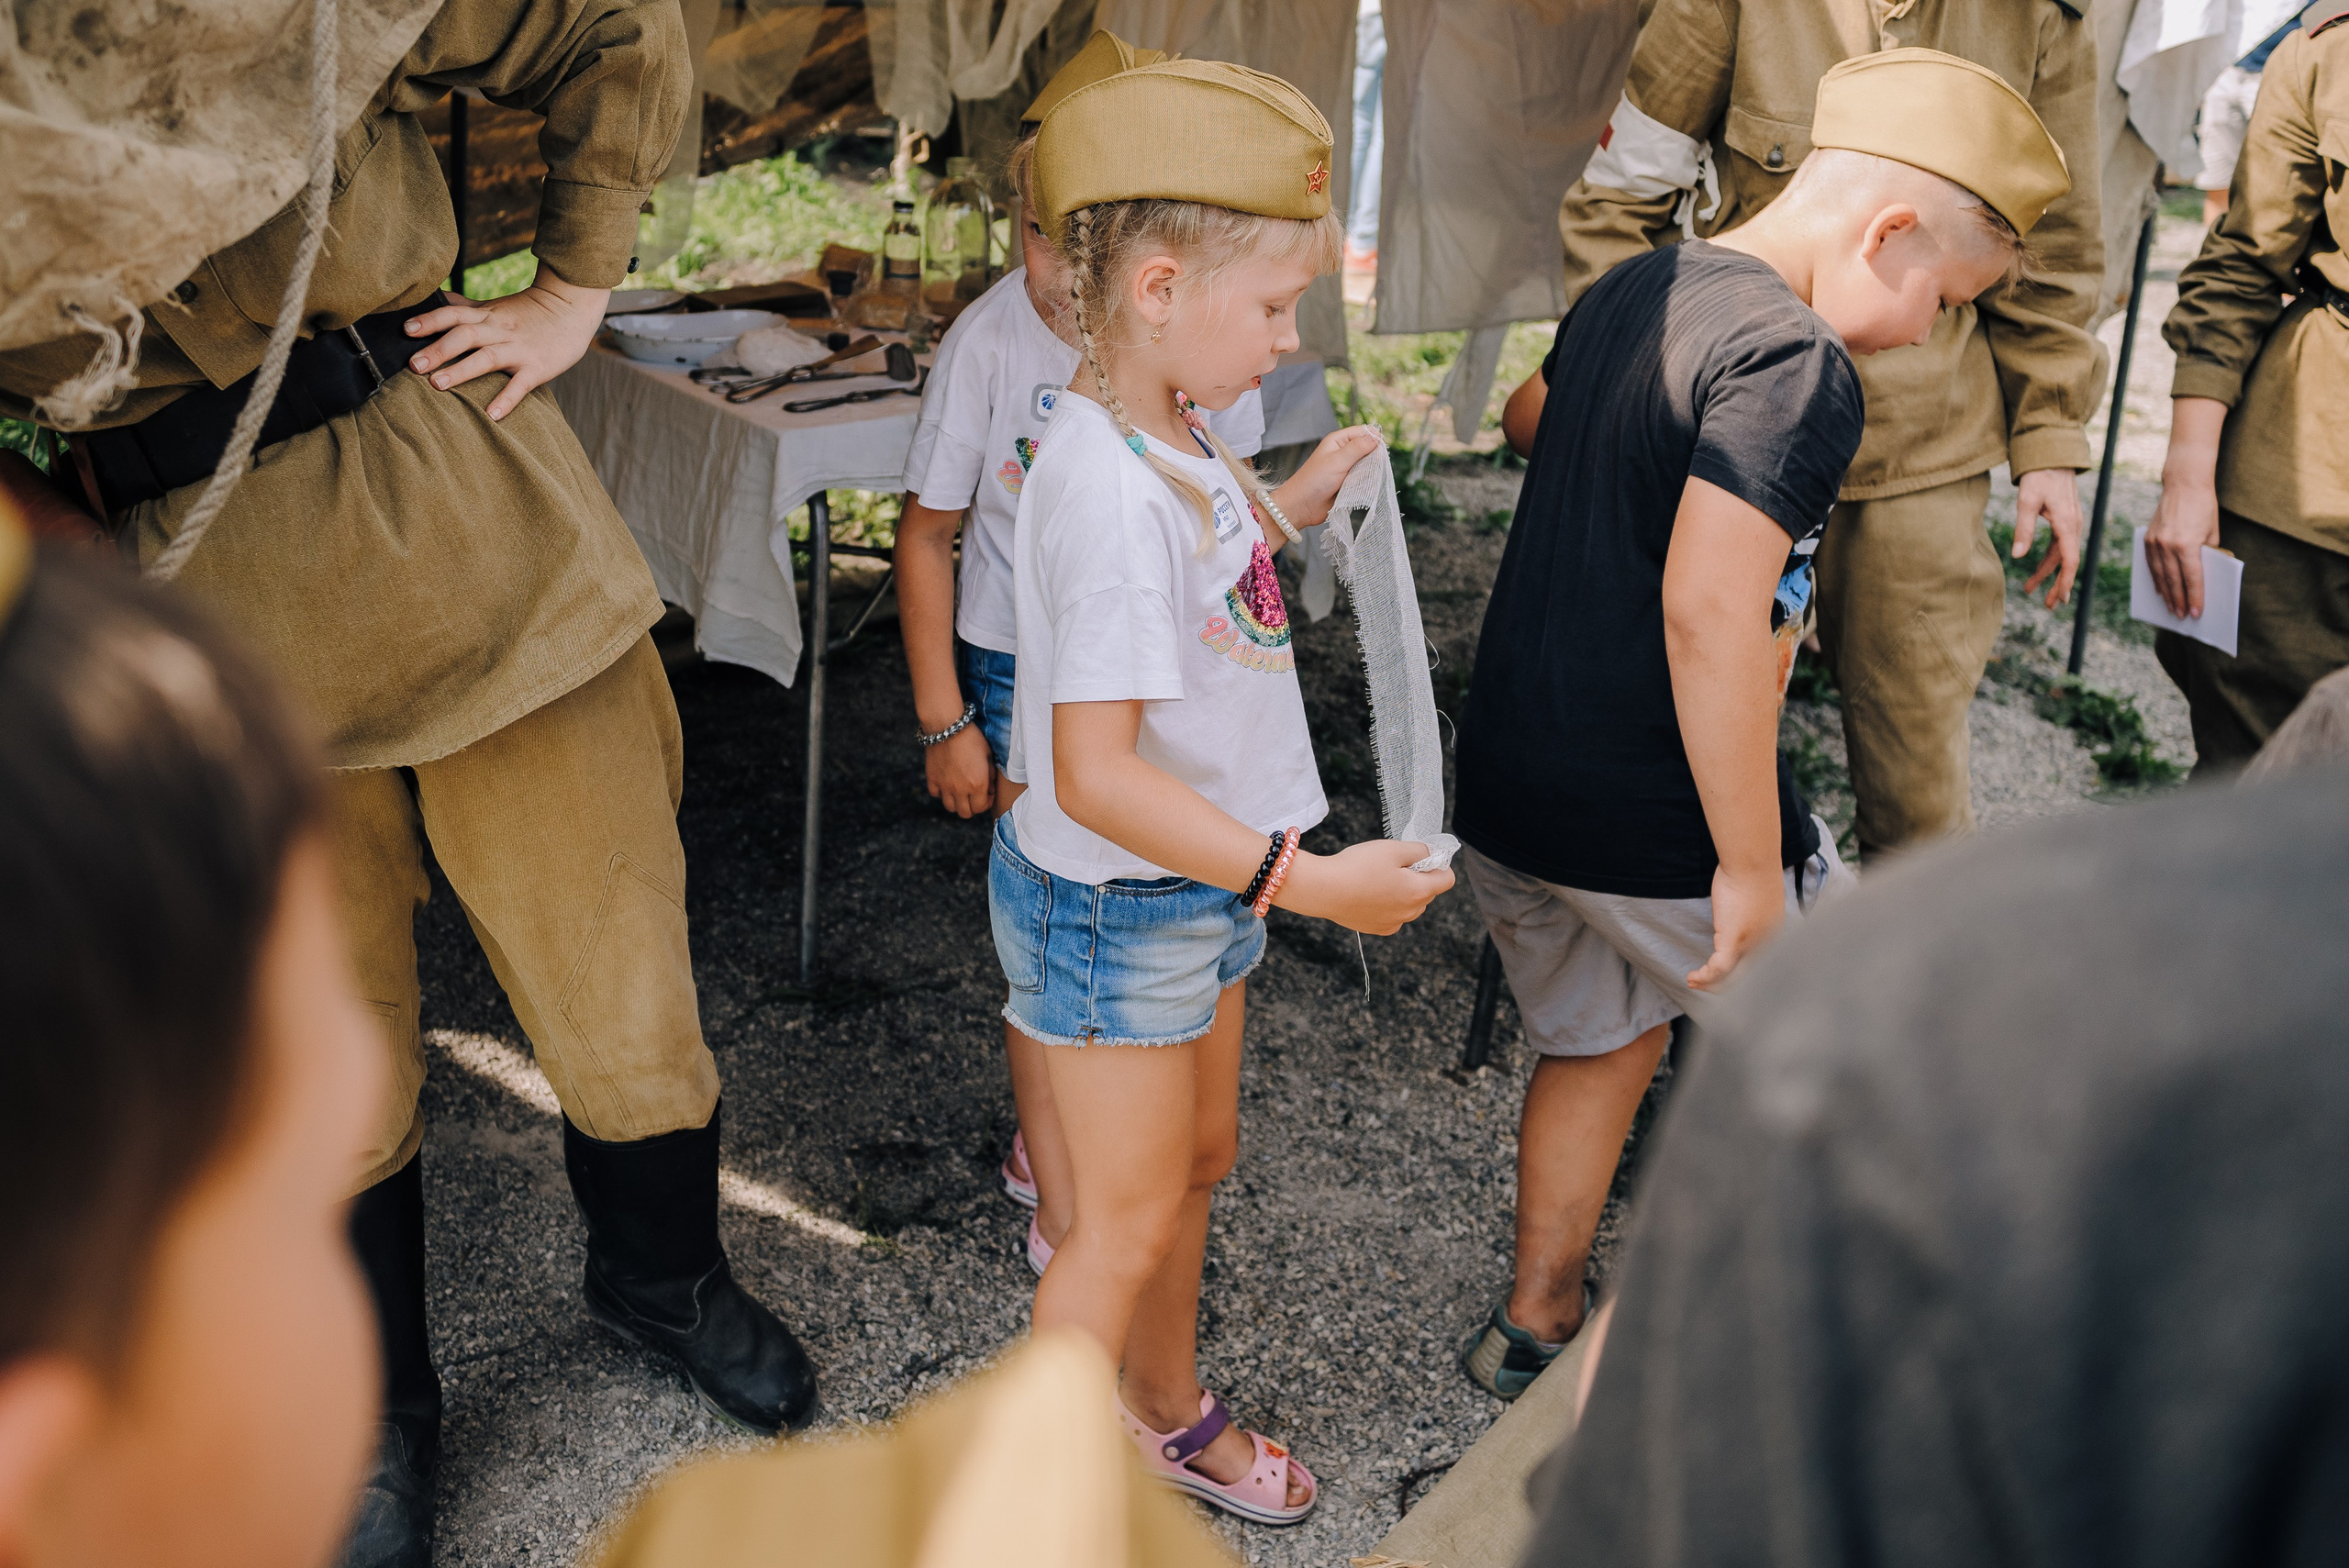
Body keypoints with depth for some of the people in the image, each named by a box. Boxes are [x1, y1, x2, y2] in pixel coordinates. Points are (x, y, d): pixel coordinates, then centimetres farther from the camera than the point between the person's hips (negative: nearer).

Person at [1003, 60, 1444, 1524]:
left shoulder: (1176, 432, -1)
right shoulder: (1112, 492, -30)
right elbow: (1096, 775, -32)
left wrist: (1290, 505, 10)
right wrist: (1307, 881, -32)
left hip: (1201, 885, 9)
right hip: (1112, 906, -9)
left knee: (1197, 1162, 24)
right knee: (1129, 1222, 6)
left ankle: (1170, 1415, 46)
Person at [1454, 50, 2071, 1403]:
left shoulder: (1626, 294, 8)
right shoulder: (1799, 364, -19)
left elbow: (1530, 416, 30)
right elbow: (1710, 610, -30)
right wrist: (1752, 862, -23)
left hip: (1508, 793, 8)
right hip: (1656, 829, -8)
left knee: (1599, 1042, 25)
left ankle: (1536, 1323, 38)